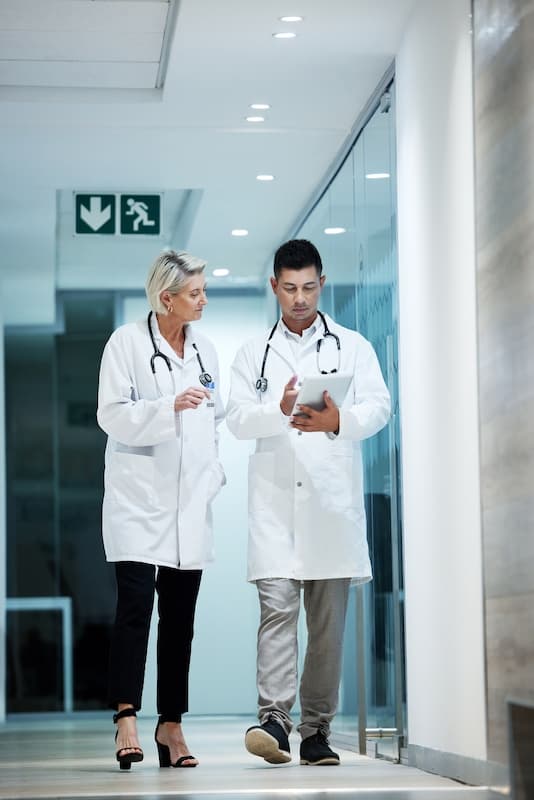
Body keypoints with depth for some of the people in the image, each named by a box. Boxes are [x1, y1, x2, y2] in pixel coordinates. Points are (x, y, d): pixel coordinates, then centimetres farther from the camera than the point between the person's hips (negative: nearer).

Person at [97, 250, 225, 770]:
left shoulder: (204, 350, 14)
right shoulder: (127, 342, -3)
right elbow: (112, 414, -9)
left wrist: (213, 473, 10)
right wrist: (170, 407, -21)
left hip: (189, 497, 5)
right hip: (138, 494, -5)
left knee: (180, 614, 5)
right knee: (136, 602, -14)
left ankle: (171, 726, 10)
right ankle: (126, 719, -15)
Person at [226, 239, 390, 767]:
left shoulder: (353, 347, 14)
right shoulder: (253, 354, 16)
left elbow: (378, 407, 1)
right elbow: (237, 419, 3)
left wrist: (339, 420, -20)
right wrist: (281, 411, -17)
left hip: (332, 498, 0)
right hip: (275, 497, 0)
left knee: (329, 618, 1)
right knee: (277, 604, -13)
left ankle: (316, 731, 7)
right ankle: (273, 719, -19)